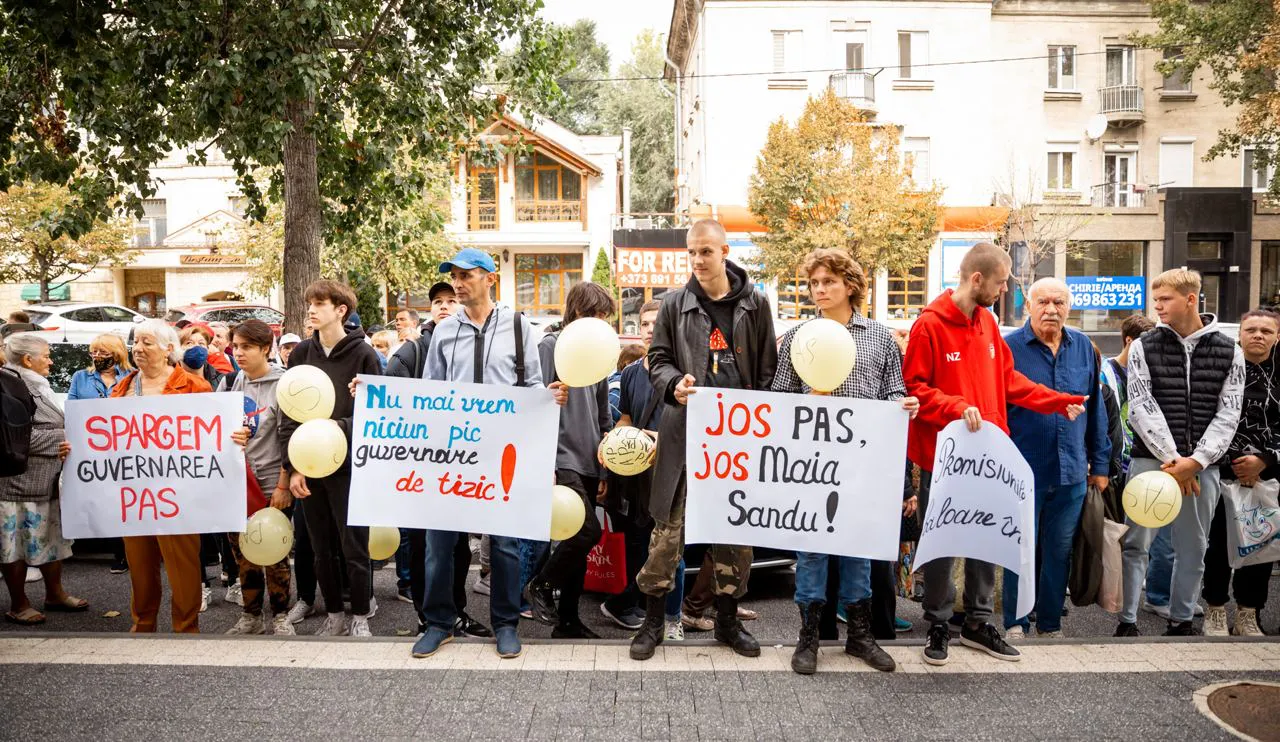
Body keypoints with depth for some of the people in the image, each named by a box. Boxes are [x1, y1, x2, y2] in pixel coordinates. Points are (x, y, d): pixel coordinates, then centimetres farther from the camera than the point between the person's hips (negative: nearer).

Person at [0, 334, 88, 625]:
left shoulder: (37, 385, 15)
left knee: (53, 535, 16)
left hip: (48, 478, 10)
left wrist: (65, 436, 10)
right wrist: (60, 439, -19)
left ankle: (55, 593, 28)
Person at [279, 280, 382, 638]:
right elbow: (288, 415, 6)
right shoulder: (301, 353, 7)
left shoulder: (362, 353, -5)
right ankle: (334, 615, 27)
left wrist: (339, 428, -21)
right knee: (322, 550, 13)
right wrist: (292, 467, 0)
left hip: (349, 467, -4)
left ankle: (360, 618, 19)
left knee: (354, 549, 3)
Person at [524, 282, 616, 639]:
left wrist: (605, 467, 17)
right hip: (562, 459, -7)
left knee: (579, 542, 9)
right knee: (588, 531, -17)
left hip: (589, 463, 7)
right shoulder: (552, 346, -5)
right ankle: (540, 585, 6)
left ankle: (568, 619, 20)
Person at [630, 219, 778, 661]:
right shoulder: (675, 304, 4)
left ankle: (727, 620, 26)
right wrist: (674, 384, -14)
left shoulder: (755, 305, 5)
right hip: (686, 431, -1)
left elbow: (768, 371, 7)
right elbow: (658, 359, 7)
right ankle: (653, 620, 15)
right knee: (669, 529, -1)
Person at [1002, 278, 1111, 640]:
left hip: (1071, 473, 4)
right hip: (1023, 471, -4)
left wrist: (1100, 463, 12)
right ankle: (1015, 624, 18)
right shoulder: (1008, 347, -6)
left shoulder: (1083, 347, 7)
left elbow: (1096, 409, 13)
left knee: (1059, 552, 13)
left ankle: (1051, 624, 26)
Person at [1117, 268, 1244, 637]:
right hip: (1150, 461, -1)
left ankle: (1182, 620, 25)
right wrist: (1171, 457, -14)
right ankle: (1127, 621, 8)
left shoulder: (1229, 352, 4)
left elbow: (1228, 415, -1)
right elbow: (1142, 408, -6)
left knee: (1193, 548, 11)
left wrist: (1195, 460, -13)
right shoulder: (1143, 347, 2)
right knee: (1136, 544, 0)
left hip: (1202, 466, 2)